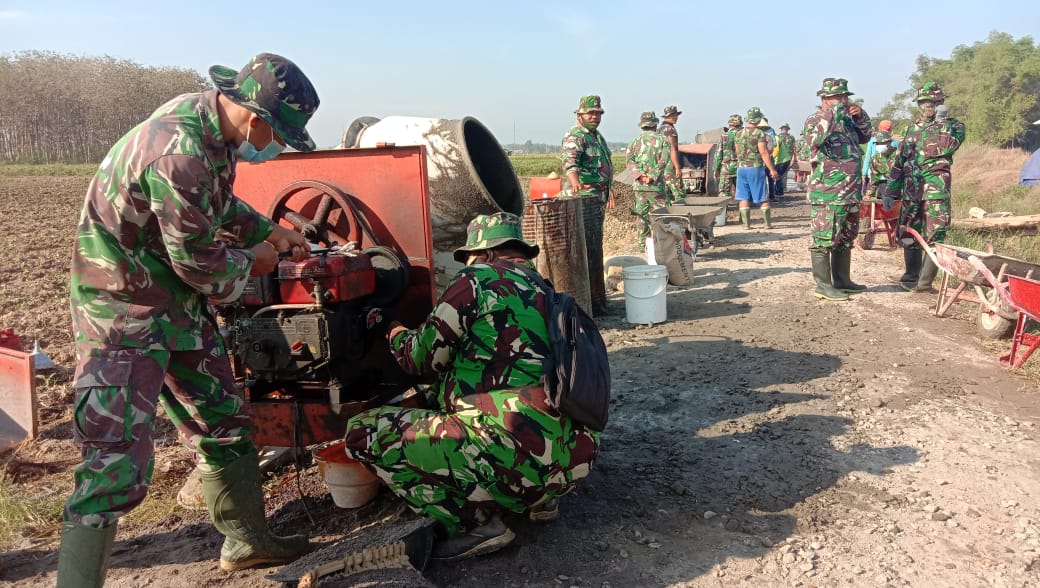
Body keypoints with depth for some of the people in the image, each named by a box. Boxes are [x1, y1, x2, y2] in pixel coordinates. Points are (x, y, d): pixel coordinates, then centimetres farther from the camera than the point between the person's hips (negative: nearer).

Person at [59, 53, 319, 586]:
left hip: (179, 299, 10)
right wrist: (251, 261, -3)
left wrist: (270, 231, 9)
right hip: (125, 307, -9)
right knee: (118, 464, -11)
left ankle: (246, 540, 34)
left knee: (221, 423, 17)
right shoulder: (181, 151, -29)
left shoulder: (208, 112, 1)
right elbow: (199, 263, -21)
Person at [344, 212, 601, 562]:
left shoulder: (478, 280, -3)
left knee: (363, 432, 2)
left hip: (518, 457, -8)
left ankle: (472, 524, -2)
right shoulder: (546, 292, 17)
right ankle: (541, 499, 19)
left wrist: (389, 327, 24)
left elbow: (424, 358, 4)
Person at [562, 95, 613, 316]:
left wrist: (609, 190, 36)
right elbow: (570, 163, -31)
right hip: (584, 198, -10)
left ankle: (597, 295, 27)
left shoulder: (598, 136, 19)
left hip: (598, 198, 10)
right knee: (588, 249, -12)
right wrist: (575, 182, -50)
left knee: (596, 246, 16)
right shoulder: (575, 136, -12)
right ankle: (590, 300, -10)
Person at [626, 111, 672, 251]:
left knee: (641, 215, 10)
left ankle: (643, 245, 15)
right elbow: (663, 161, -11)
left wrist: (640, 175, -11)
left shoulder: (635, 141, 8)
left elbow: (630, 160, -3)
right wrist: (652, 176, -12)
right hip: (657, 186, -3)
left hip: (639, 185, 3)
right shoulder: (663, 140, -1)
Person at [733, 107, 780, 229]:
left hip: (741, 167, 4)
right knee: (763, 198, 5)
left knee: (743, 197, 5)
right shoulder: (759, 133, -10)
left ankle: (746, 223, 3)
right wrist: (772, 169, -12)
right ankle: (768, 223, 8)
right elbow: (763, 153, -14)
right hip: (756, 167, -4)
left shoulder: (738, 133, 6)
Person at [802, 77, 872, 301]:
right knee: (825, 240, -5)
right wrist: (832, 114, -24)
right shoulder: (814, 120, -7)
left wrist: (861, 116, 9)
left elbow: (865, 136, 26)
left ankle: (842, 281, 26)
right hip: (827, 194, -9)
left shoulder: (847, 120, 17)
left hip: (851, 192, 9)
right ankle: (823, 286, 0)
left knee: (845, 240, 15)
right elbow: (815, 139, -27)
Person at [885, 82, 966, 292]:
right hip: (911, 189, 5)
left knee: (934, 235, -8)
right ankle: (911, 275, 23)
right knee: (908, 233, 10)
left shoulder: (954, 125, 5)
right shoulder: (913, 128, 18)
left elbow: (947, 146, -17)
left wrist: (941, 122, -15)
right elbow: (899, 160, 17)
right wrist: (891, 191, 14)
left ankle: (925, 281, -6)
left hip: (936, 189, -5)